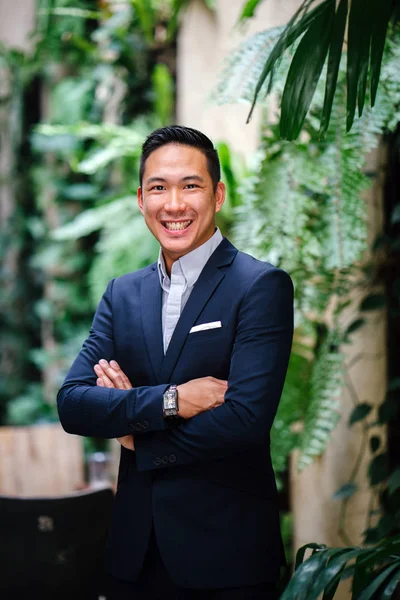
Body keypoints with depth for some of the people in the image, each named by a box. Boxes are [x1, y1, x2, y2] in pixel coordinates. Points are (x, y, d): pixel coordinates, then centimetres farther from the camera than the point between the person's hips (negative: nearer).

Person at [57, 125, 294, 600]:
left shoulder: (262, 286, -8)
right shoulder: (122, 293, 9)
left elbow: (245, 419, -19)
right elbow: (71, 404, -2)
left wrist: (137, 437, -7)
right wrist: (170, 401, -17)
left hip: (225, 555, -4)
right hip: (135, 550, 5)